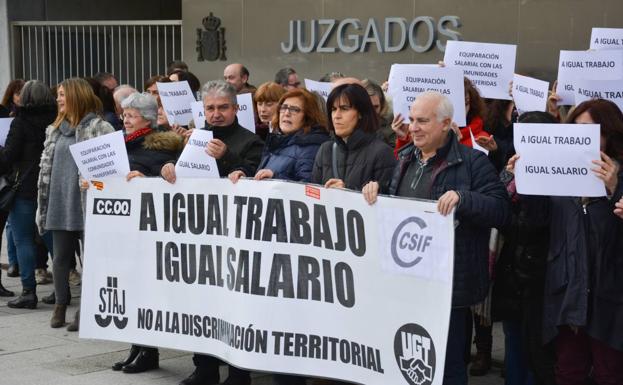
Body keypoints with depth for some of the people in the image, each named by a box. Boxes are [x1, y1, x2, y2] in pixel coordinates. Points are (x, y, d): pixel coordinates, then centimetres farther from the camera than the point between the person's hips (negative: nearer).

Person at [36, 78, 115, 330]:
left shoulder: (100, 128, -7)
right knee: (61, 257, 10)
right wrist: (43, 204, 12)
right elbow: (46, 167, 16)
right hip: (60, 203, 6)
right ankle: (60, 305, 21)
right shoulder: (55, 129, 13)